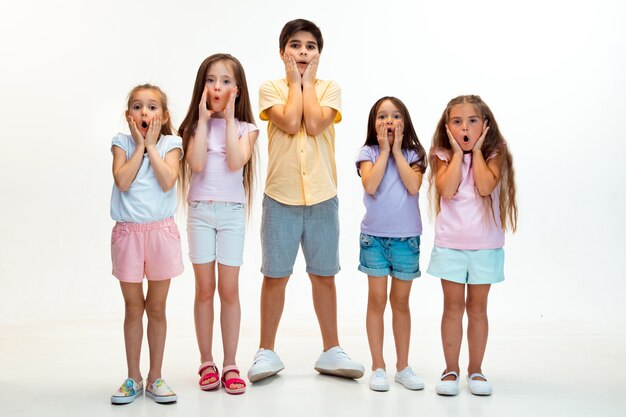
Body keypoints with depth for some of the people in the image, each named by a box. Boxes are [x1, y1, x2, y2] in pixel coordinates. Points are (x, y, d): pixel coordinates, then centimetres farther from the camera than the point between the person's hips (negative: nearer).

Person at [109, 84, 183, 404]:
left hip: (161, 231, 0)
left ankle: (155, 378, 21)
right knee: (133, 308, 9)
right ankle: (133, 378, 22)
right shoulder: (122, 142, 3)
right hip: (128, 232, 0)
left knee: (157, 308, 9)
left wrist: (151, 145, -9)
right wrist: (139, 144, -9)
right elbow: (123, 181, -13)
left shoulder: (170, 144, 1)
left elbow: (167, 182, -15)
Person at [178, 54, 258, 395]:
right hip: (200, 212, 1)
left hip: (231, 212, -1)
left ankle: (230, 364, 11)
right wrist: (204, 118, -10)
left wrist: (229, 118, -10)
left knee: (229, 290, 1)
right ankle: (206, 362, 17)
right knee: (204, 289, 5)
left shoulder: (245, 129, 3)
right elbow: (197, 164, -13)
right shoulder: (195, 126, 4)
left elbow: (235, 162, -16)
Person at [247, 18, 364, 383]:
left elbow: (314, 124, -15)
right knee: (275, 277, 6)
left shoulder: (330, 89, 4)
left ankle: (331, 351, 23)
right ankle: (267, 352, 20)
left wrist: (308, 81, -5)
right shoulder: (271, 88, 2)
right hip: (280, 196, -1)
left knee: (324, 277, 10)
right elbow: (290, 123, -17)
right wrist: (295, 81, -6)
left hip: (322, 197, 1)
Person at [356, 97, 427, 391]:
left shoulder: (413, 154, 2)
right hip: (374, 235, -1)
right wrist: (384, 150, -12)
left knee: (401, 301, 10)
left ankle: (403, 367, 21)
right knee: (377, 300, 4)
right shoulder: (369, 153, -1)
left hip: (407, 237, 1)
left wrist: (397, 150, -10)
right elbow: (370, 185, -17)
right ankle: (378, 367, 14)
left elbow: (413, 186, -15)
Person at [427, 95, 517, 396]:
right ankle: (451, 370, 16)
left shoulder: (493, 155, -2)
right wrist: (457, 152, -13)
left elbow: (485, 186, -20)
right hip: (450, 244, 0)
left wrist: (476, 150, -13)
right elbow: (447, 190, -18)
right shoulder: (444, 156, -1)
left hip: (485, 245, 0)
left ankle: (475, 369, 21)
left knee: (477, 308, 9)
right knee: (453, 307, 6)